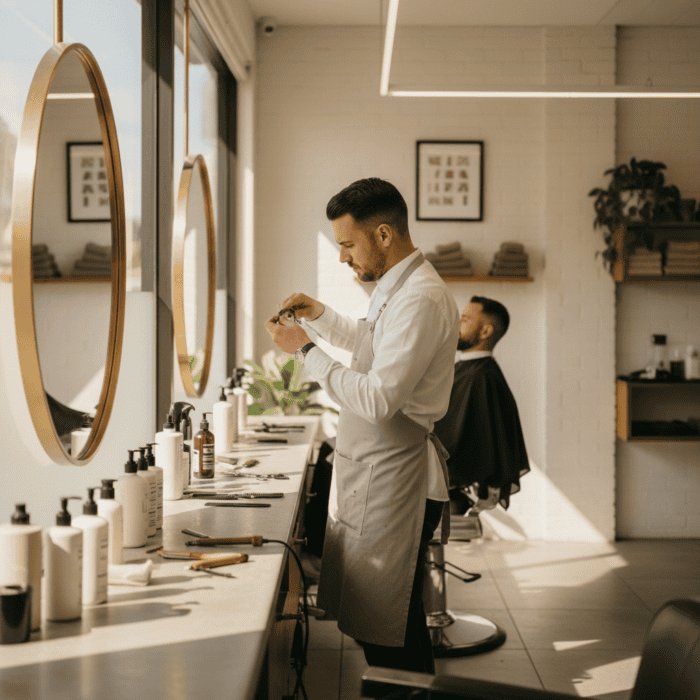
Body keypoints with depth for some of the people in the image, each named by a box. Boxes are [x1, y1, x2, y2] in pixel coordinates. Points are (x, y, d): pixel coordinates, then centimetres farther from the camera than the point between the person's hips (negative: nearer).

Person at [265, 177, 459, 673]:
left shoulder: (420, 299, -21)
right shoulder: (397, 286, 12)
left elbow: (378, 399, -26)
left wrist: (307, 350, -16)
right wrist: (321, 316, 19)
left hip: (393, 482, -10)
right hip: (372, 474, 10)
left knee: (388, 637, -1)